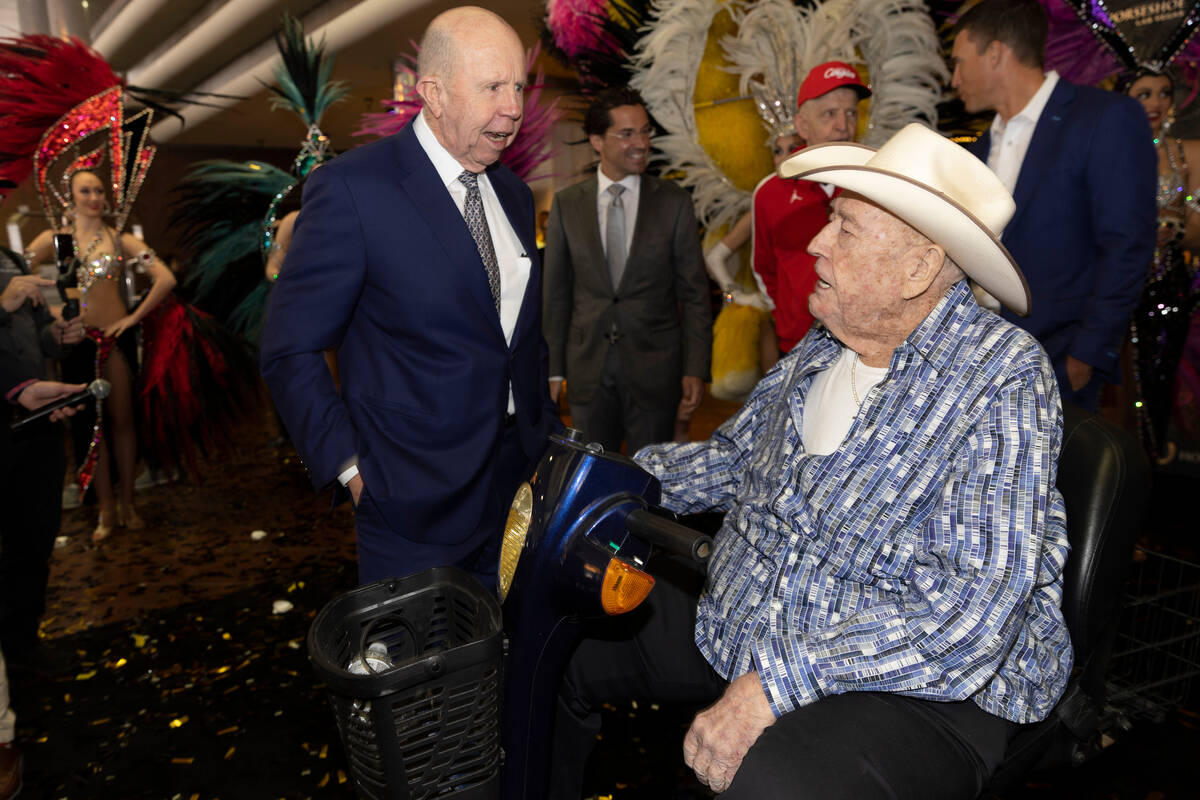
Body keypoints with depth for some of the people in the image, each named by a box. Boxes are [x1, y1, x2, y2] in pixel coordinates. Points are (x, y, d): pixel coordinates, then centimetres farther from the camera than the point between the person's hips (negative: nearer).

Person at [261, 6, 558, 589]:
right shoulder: (352, 189, -13)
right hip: (415, 506, -6)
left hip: (520, 491, 6)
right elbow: (289, 352, -10)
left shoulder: (515, 196, 9)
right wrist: (351, 470, -14)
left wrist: (547, 439, 11)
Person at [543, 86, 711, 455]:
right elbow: (556, 293, 6)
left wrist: (696, 369, -5)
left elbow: (694, 293, 0)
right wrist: (554, 368, 3)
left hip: (654, 368, -1)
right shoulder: (567, 204, 3)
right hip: (588, 369, 1)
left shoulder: (674, 201, 0)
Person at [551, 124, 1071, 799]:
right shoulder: (820, 349, 4)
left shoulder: (1004, 379, -17)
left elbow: (980, 600, -25)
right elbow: (734, 457, 17)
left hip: (921, 685, -7)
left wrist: (781, 679, -30)